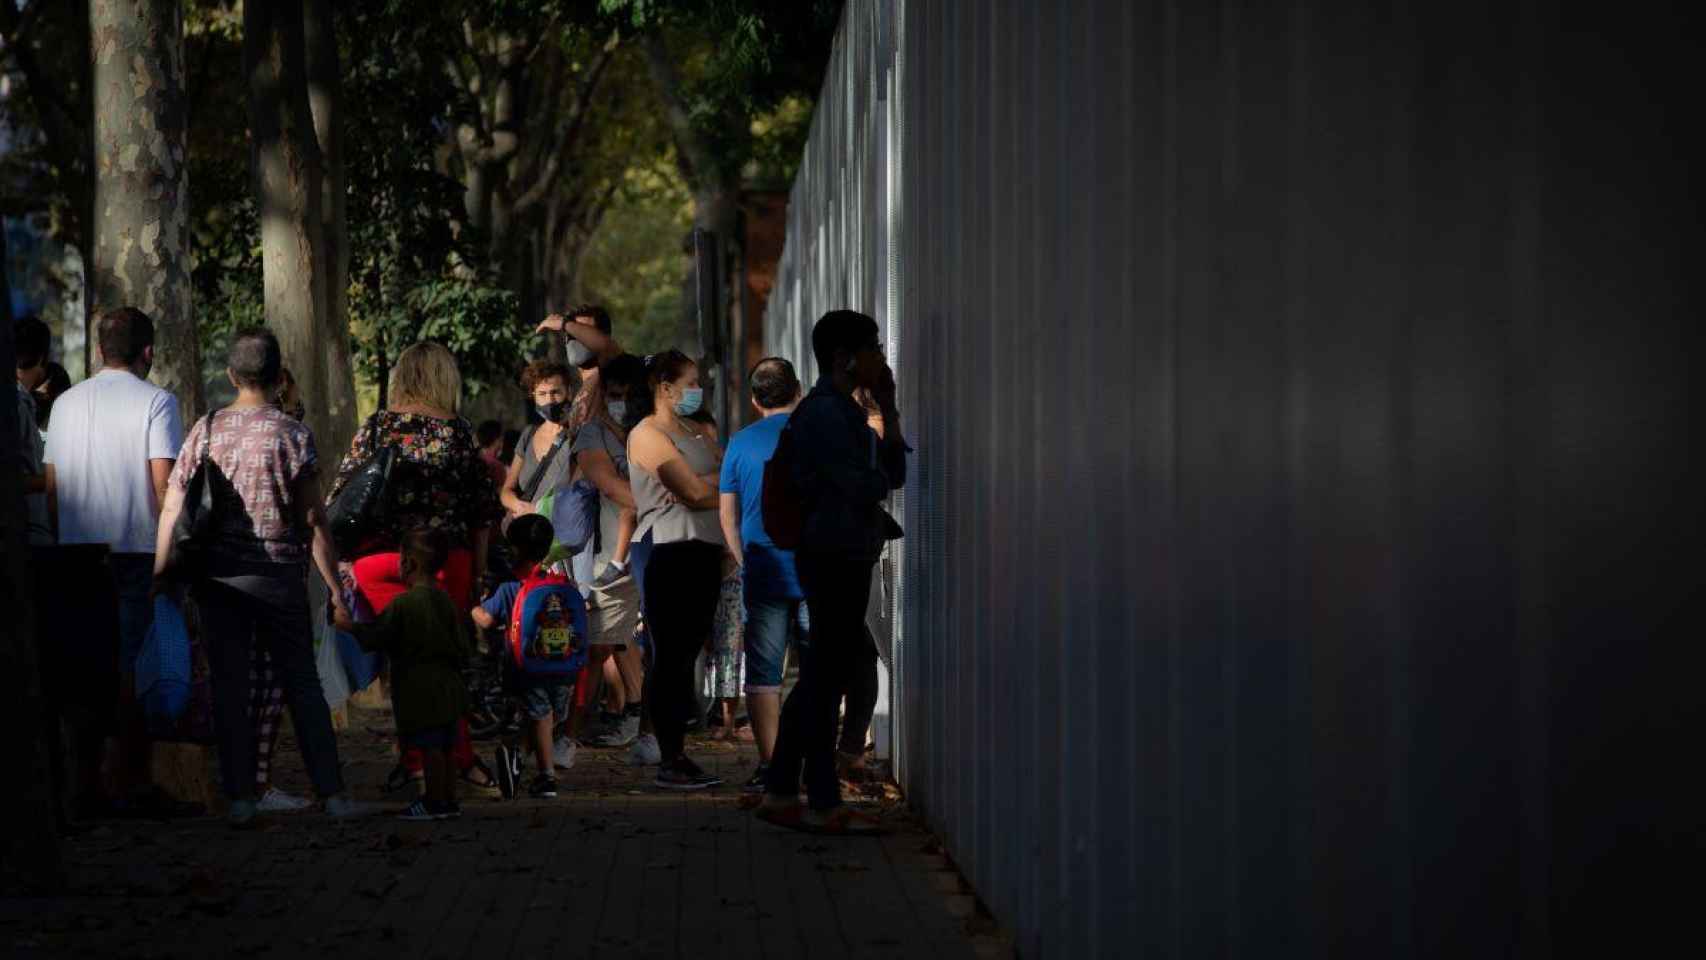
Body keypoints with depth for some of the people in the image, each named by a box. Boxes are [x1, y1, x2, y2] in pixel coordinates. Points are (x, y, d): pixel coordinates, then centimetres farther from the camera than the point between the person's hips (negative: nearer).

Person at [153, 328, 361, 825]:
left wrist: (161, 576, 6)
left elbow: (171, 507, 0)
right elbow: (313, 520, -6)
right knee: (302, 685, 5)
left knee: (229, 686, 6)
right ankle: (332, 793, 2)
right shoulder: (292, 433, -5)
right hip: (279, 575, -2)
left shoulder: (206, 430, 1)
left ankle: (240, 797, 3)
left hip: (217, 575, 2)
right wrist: (335, 589, -1)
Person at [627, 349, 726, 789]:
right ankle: (669, 763, -6)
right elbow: (696, 492, -15)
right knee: (670, 658, -7)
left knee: (688, 656, 8)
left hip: (704, 552, 8)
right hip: (669, 553, -8)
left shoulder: (696, 432, 22)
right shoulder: (648, 435, -6)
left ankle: (679, 756, 11)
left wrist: (704, 484, -6)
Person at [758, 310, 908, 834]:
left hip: (845, 557, 10)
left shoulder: (845, 412, 18)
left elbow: (892, 473, 14)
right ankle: (825, 805, -1)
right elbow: (865, 487, -20)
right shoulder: (823, 413, -15)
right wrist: (879, 478, 1)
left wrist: (888, 409, 8)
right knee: (826, 676, -5)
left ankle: (781, 794, 17)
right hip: (833, 555, -10)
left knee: (822, 675, 12)